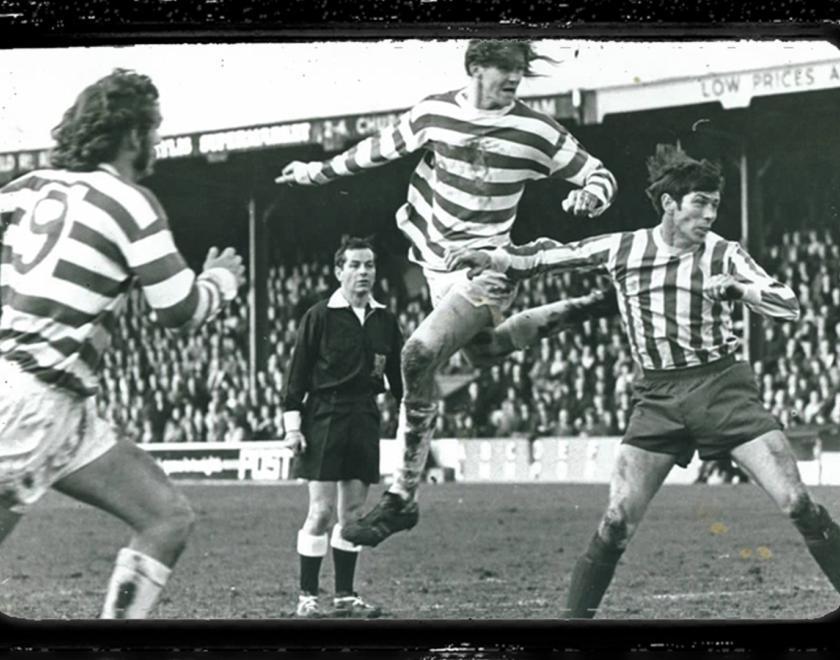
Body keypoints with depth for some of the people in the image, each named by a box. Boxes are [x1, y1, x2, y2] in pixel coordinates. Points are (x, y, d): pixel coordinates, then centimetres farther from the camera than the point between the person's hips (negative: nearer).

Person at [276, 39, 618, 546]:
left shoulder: (538, 131, -12)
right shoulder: (435, 113, -3)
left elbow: (598, 174, -2)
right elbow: (382, 148, 14)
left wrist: (592, 197, -25)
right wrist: (317, 172, 22)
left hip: (486, 271, -6)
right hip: (438, 262, 6)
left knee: (420, 355, -23)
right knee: (483, 353, 24)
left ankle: (403, 498, -17)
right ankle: (580, 310, 46)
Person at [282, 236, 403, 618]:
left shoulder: (385, 321, 9)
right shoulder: (319, 317, -5)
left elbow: (398, 376, 15)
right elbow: (297, 374, -4)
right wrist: (293, 424, -9)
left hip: (364, 420, 5)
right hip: (324, 418, -5)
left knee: (353, 510, 8)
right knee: (322, 510, -6)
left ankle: (345, 596, 14)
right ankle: (307, 596, 1)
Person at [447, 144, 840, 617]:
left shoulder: (724, 254, -2)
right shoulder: (622, 249, 2)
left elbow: (790, 305, -6)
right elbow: (555, 253, 16)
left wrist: (738, 287, -21)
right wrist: (494, 258, 11)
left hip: (722, 386, -1)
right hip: (659, 397, 1)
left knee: (796, 502, -11)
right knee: (618, 520, -7)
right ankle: (576, 616, 4)